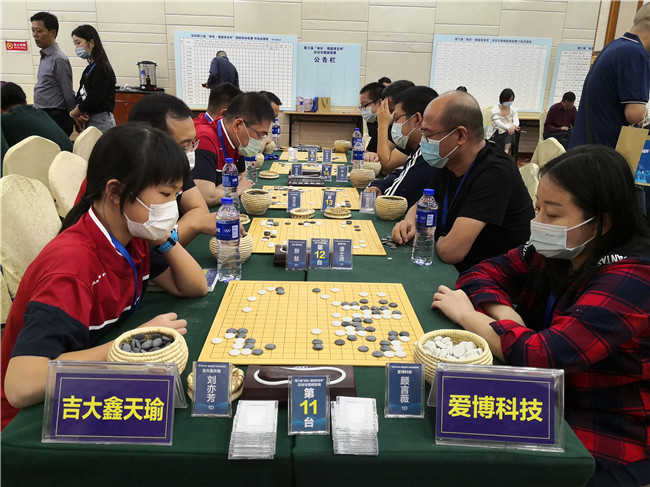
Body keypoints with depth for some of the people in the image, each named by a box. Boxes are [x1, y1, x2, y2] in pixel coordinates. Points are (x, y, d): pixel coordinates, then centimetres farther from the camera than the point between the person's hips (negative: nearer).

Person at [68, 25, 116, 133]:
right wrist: (79, 111, -6)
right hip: (89, 120, 9)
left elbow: (93, 99, -16)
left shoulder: (102, 69, -13)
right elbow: (81, 94, 15)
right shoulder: (89, 68, 15)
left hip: (100, 122, -9)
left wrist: (74, 113, -3)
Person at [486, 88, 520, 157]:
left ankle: (506, 153, -43)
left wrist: (513, 126, -34)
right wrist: (509, 127, -38)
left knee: (512, 132, -30)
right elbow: (498, 123, -18)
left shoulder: (513, 109, 11)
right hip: (496, 134, -2)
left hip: (509, 133, 2)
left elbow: (516, 121, -7)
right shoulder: (495, 109, -2)